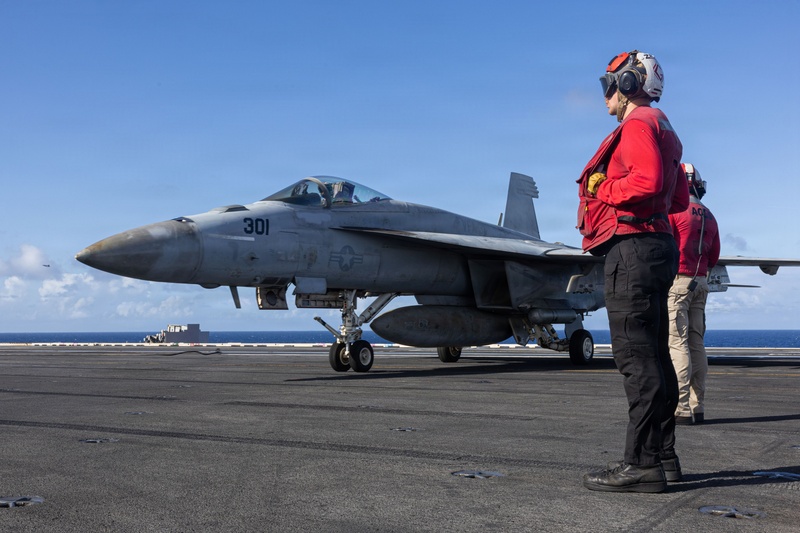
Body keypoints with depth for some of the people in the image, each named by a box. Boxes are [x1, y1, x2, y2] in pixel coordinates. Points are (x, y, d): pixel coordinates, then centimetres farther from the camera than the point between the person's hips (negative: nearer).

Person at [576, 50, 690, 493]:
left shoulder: (638, 125, -7)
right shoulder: (663, 131, 25)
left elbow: (647, 181, -24)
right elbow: (679, 199, 26)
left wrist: (600, 191, -11)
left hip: (632, 247, -11)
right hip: (656, 245, 11)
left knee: (636, 357, -11)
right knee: (653, 356, 11)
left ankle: (643, 463, -10)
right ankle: (662, 456, 18)